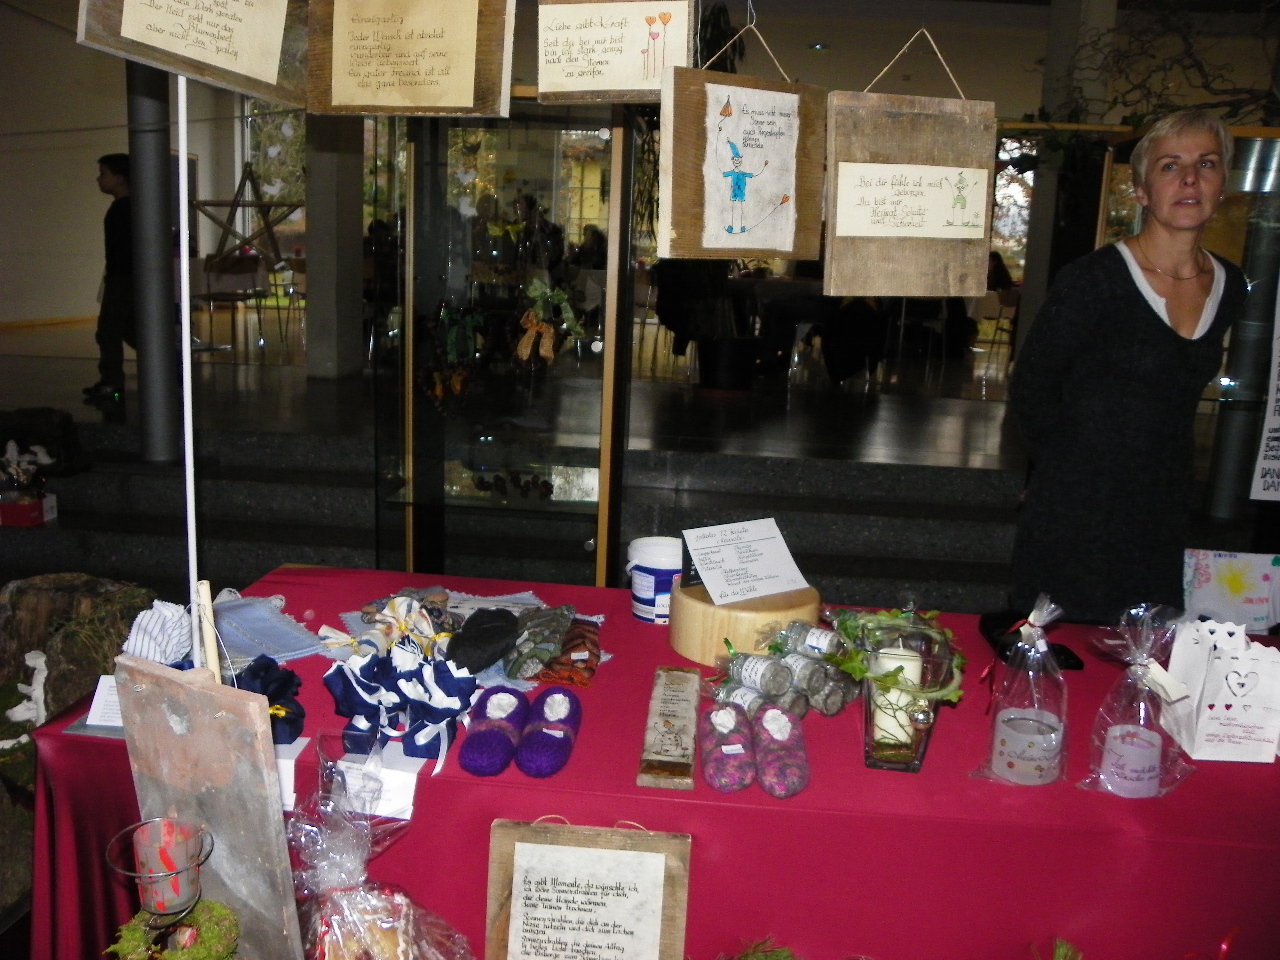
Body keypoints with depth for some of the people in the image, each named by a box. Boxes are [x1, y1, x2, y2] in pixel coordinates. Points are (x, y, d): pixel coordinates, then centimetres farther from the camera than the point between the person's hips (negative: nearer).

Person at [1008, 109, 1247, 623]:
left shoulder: (1230, 287, 5)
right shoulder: (1093, 279, -15)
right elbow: (1030, 390, -9)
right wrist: (1074, 464, -2)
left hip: (1164, 516, 6)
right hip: (1076, 513, -5)